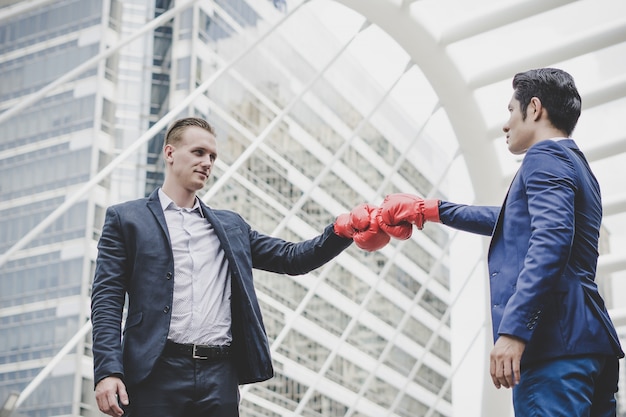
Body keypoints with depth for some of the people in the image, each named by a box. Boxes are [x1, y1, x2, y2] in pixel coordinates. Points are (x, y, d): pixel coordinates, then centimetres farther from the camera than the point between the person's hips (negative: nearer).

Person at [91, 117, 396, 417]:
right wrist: (107, 371, -12)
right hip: (156, 372, -3)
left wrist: (342, 231, -1)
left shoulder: (231, 226, 21)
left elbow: (292, 258, 17)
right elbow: (107, 299, 1)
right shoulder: (126, 219, 8)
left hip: (220, 375, 4)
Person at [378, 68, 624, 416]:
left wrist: (513, 329, -26)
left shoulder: (546, 155, -3)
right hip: (589, 342, 10)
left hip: (555, 345, -10)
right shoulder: (576, 164, 27)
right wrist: (433, 210, 47)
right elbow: (514, 223, 41)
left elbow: (551, 241, -20)